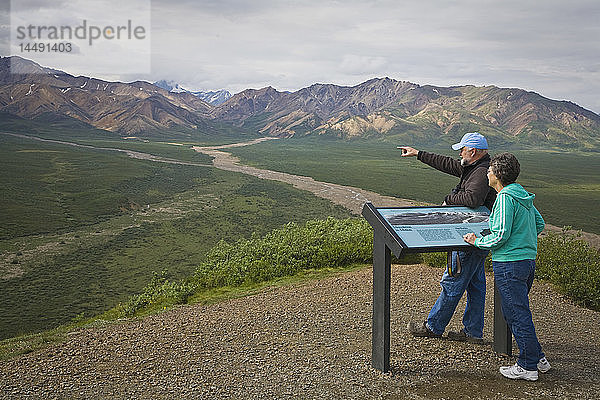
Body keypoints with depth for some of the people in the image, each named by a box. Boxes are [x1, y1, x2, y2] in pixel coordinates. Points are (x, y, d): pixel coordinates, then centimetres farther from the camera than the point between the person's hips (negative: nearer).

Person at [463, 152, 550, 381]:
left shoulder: (506, 198, -16)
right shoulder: (523, 195, 12)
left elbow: (500, 236, -19)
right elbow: (540, 224, 20)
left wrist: (477, 242, -6)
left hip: (510, 264, -9)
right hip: (528, 259, 10)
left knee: (517, 315, 0)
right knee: (516, 312, 19)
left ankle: (528, 366, 10)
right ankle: (538, 358, 27)